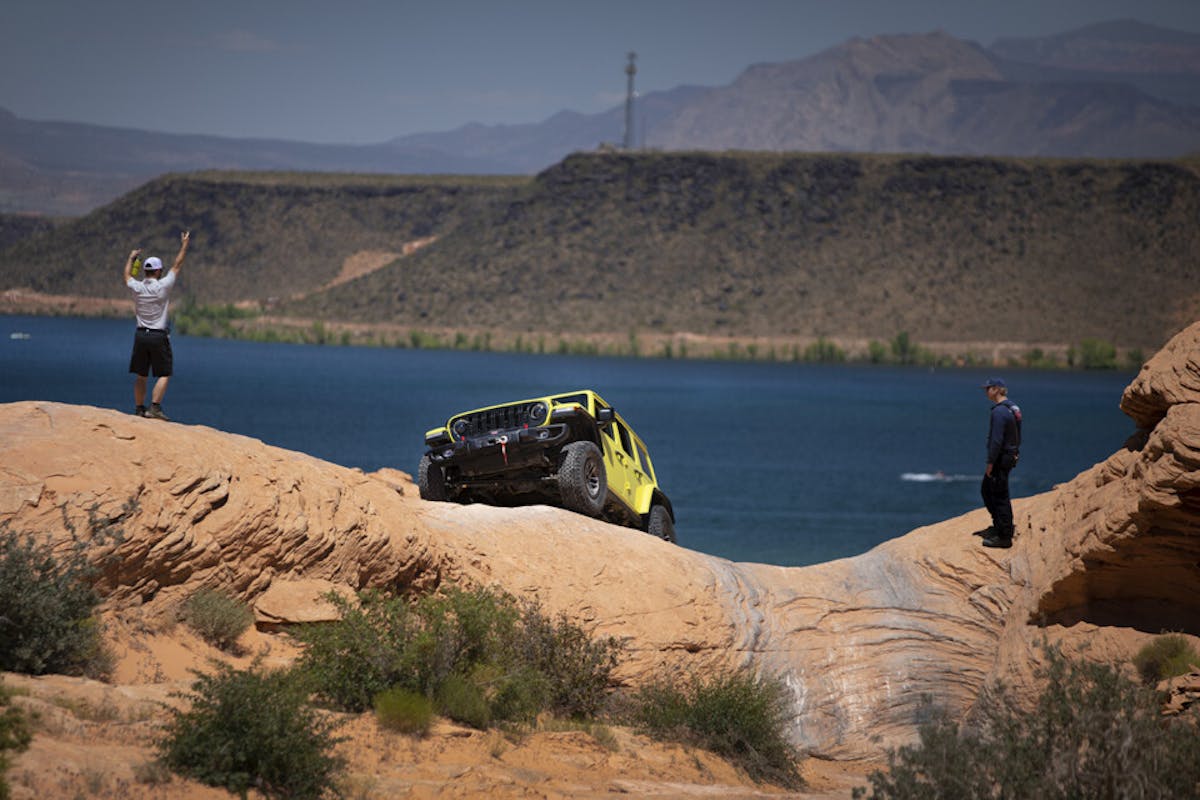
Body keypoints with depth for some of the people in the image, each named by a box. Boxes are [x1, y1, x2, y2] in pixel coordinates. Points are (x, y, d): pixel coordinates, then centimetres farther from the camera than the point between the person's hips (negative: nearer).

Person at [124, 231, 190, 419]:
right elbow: (177, 265, -1)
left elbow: (127, 275, 21)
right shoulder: (162, 286, -12)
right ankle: (155, 407, -13)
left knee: (140, 375, 11)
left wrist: (132, 257, 37)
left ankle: (139, 409, 14)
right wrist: (184, 245, 10)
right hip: (158, 336, -4)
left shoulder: (137, 287, -3)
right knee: (164, 374, 0)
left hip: (140, 335, 4)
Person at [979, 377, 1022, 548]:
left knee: (1000, 497, -4)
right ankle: (999, 526, 26)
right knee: (986, 490, 20)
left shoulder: (999, 412, -21)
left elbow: (996, 440, -24)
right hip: (1010, 456, 10)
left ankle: (1004, 537, 1)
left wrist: (990, 463, -19)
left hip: (1001, 459, -10)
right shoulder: (1013, 407, 12)